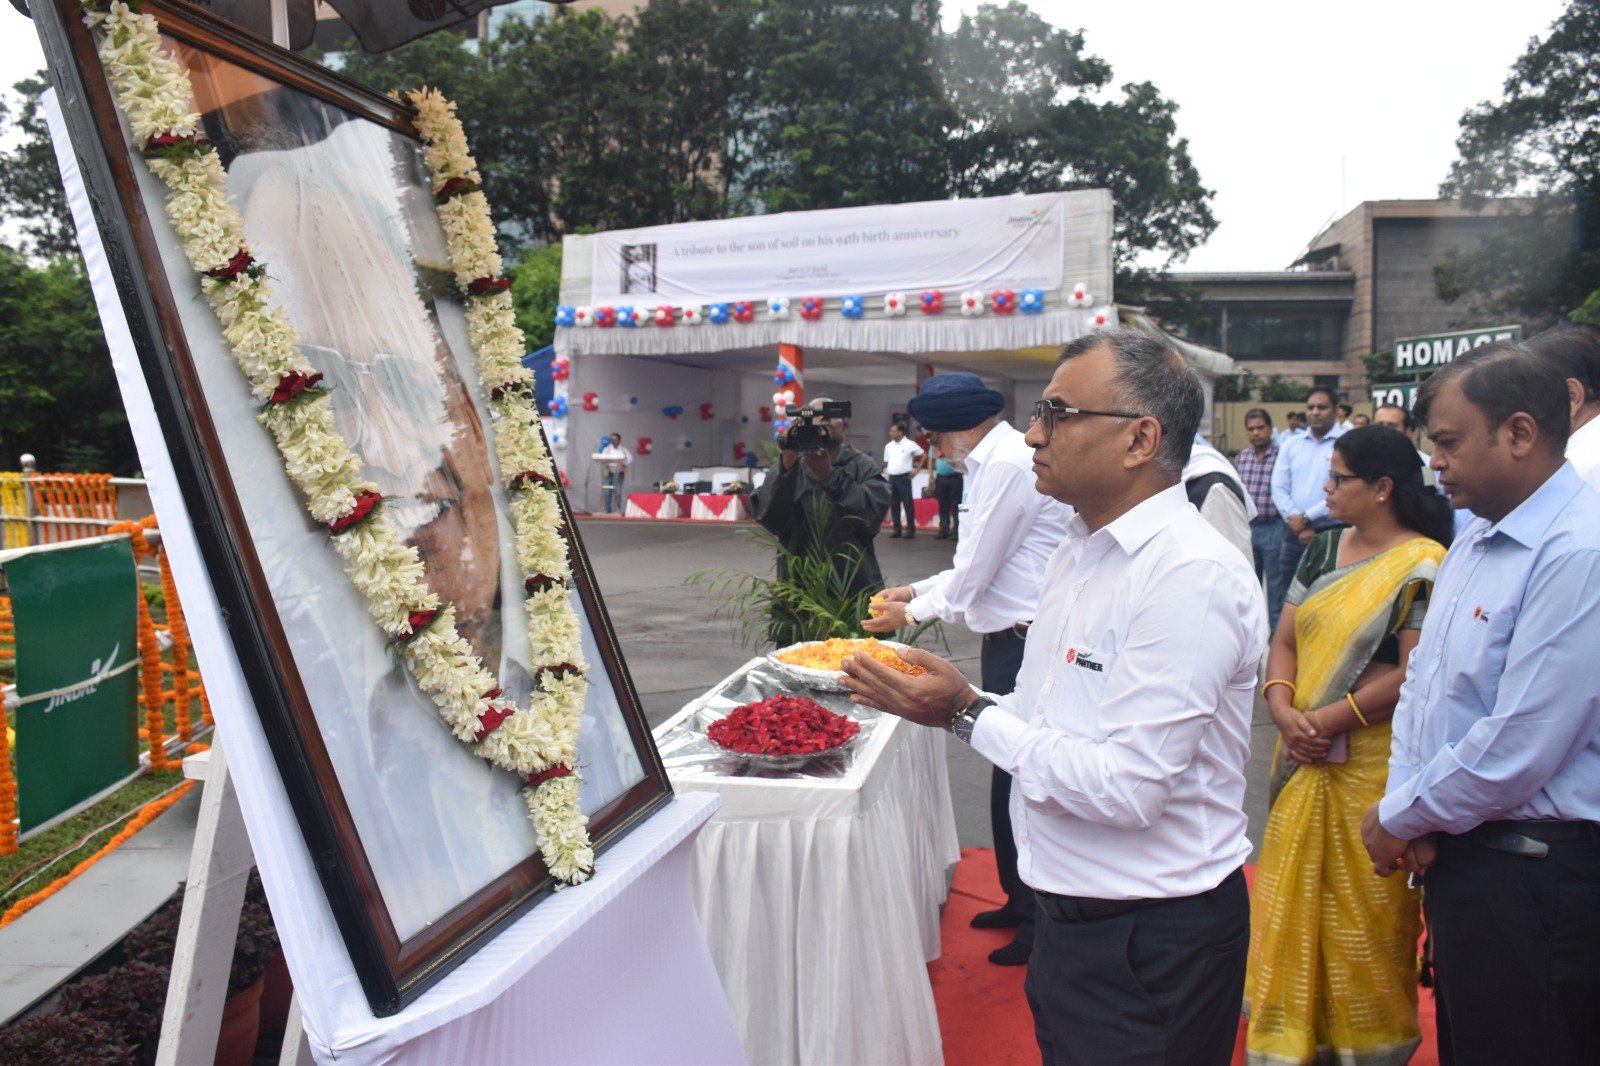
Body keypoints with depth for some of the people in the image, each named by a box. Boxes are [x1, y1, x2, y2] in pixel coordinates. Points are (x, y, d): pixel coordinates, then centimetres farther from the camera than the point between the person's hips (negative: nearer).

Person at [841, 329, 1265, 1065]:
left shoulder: (1191, 577, -23)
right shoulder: (1082, 548, 6)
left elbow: (1127, 787, -26)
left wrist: (968, 714, -20)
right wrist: (938, 701, -3)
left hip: (1151, 941, -8)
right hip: (1072, 914, 8)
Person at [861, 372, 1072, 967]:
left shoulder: (1008, 466, -18)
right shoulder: (998, 460, 14)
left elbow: (975, 570, -15)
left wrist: (911, 614, -1)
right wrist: (918, 591, 20)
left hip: (1024, 643, -10)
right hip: (1014, 639, 10)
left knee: (1019, 783, 0)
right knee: (1012, 780, 18)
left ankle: (1038, 922, 14)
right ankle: (1020, 902, 32)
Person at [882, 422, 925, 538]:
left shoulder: (910, 445, -5)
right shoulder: (888, 446, 11)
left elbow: (923, 456, 1)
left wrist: (917, 469, -1)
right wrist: (885, 479, 10)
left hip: (904, 477, -5)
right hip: (892, 478, 5)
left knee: (908, 504, -3)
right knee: (894, 504, 6)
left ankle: (911, 529, 2)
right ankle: (897, 529, 13)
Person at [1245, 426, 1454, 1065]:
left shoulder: (1424, 565, -12)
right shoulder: (1326, 548, 9)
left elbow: (1415, 674, -18)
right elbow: (1285, 639, 6)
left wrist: (1328, 719, -17)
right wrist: (1284, 711, -9)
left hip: (1372, 765, -6)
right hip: (1305, 757, 7)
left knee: (1362, 913, 5)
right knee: (1293, 897, 13)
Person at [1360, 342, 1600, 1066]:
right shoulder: (1473, 544, 9)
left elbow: (1518, 748, -24)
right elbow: (1420, 683, 13)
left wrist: (1400, 821, -10)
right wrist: (1406, 805, -2)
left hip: (1533, 869, -9)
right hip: (1456, 854, 9)